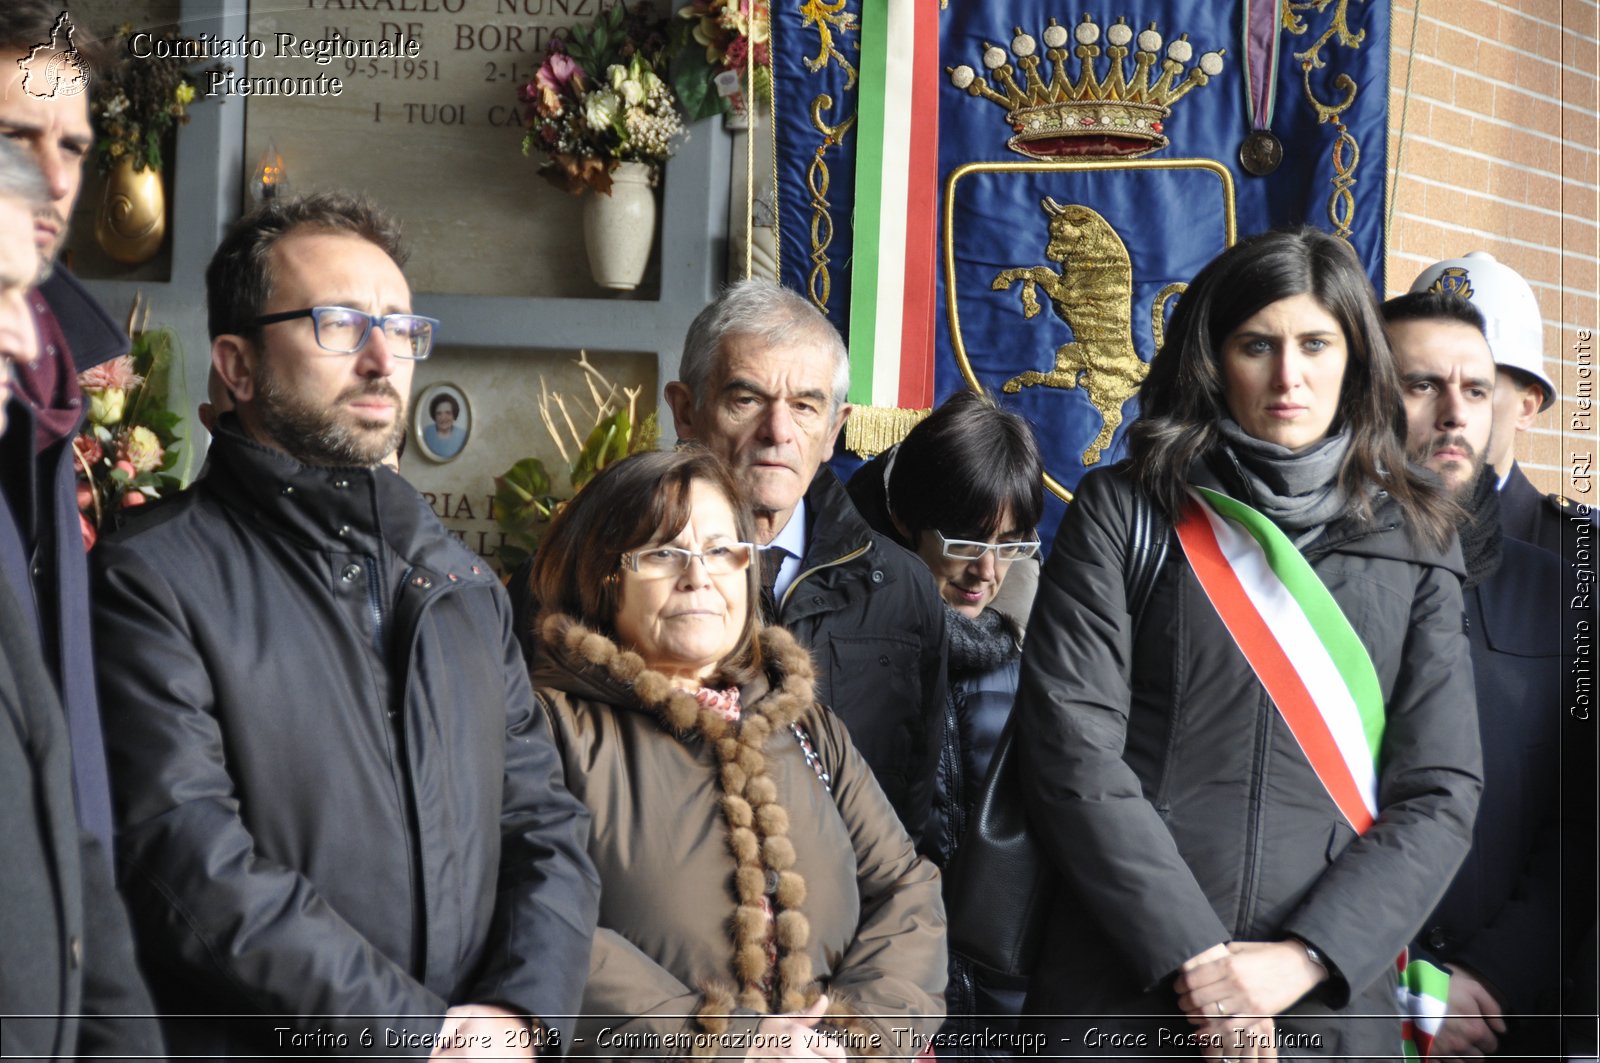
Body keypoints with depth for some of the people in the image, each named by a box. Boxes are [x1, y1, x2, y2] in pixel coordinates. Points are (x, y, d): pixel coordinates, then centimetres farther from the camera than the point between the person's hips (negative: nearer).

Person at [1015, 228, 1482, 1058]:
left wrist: (1303, 959, -11)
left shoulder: (1414, 543, 7)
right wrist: (1192, 959, -14)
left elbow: (1440, 792, 1)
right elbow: (1072, 744, -8)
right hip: (1126, 993, -2)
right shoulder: (1122, 511, 2)